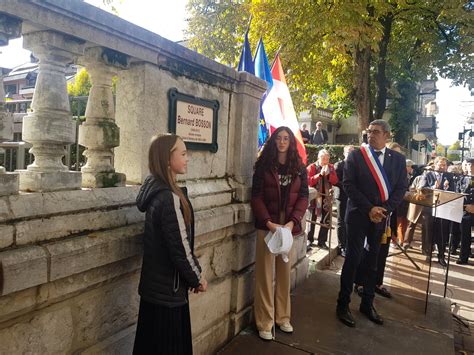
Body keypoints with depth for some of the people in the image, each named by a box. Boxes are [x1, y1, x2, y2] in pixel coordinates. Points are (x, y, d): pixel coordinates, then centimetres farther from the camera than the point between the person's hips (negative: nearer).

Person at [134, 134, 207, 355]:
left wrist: (193, 275, 10)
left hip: (155, 284, 9)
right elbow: (180, 248, -23)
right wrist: (197, 279, -7)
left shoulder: (155, 191, 5)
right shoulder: (169, 198, -25)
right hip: (168, 288, -9)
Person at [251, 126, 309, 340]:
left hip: (289, 226, 3)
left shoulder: (299, 167, 6)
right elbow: (256, 196, -6)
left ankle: (283, 317, 28)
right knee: (265, 273, 3)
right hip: (267, 226, -2)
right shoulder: (263, 165, -1)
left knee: (285, 272, 13)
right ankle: (264, 322, 15)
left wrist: (292, 222, -13)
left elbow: (303, 197, 1)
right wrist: (269, 222, -18)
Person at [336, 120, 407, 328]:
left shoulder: (398, 159, 6)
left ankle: (367, 304, 26)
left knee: (374, 261, 10)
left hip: (383, 217, 3)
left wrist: (385, 209, -10)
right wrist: (369, 209, -14)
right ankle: (343, 305, 15)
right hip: (359, 215, -3)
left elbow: (401, 188, 4)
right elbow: (348, 184, -8)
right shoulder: (355, 156, -2)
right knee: (353, 259, 2)